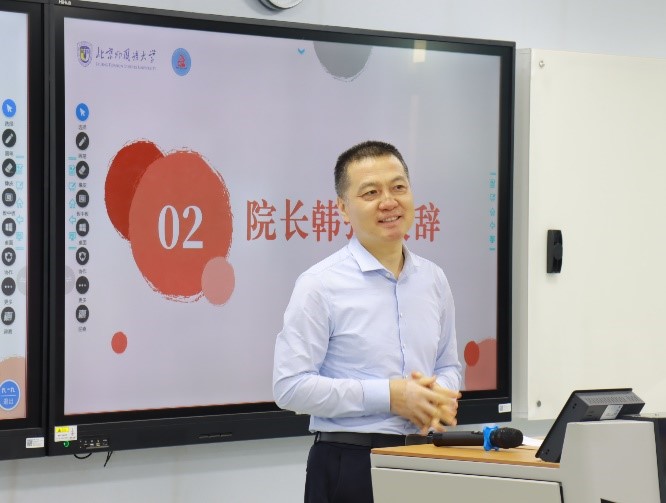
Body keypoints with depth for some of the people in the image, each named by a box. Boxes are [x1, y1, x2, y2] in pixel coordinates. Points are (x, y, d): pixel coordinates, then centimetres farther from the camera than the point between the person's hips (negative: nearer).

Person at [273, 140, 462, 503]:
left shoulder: (433, 280, 8)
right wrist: (388, 395, -17)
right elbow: (290, 386, -14)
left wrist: (440, 398, -5)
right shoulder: (321, 285, -9)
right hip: (349, 466, -5)